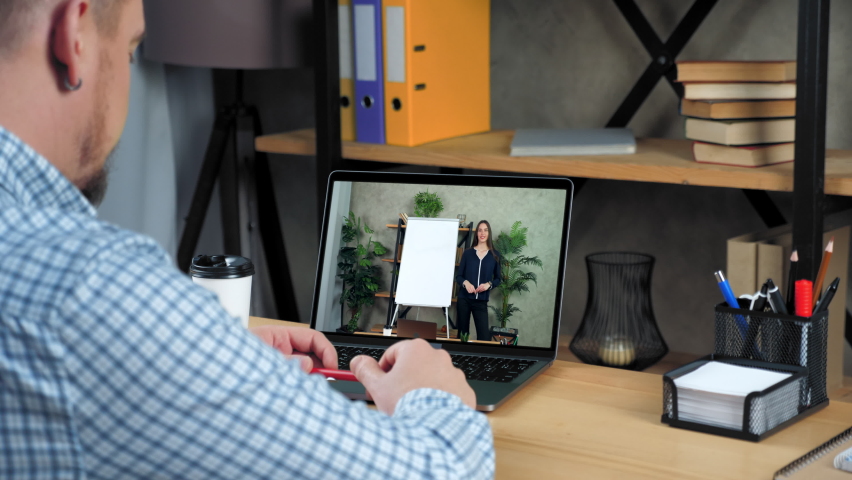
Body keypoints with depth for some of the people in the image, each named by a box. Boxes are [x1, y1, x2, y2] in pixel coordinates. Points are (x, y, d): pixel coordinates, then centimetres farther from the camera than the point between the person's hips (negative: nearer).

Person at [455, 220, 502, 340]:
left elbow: (498, 278, 11)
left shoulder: (495, 255, 4)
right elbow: (458, 276, 6)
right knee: (462, 333, 3)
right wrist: (466, 283, -15)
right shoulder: (467, 253, 4)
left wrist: (488, 284, -10)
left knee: (484, 335, -9)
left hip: (481, 301, 0)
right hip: (464, 299, 0)